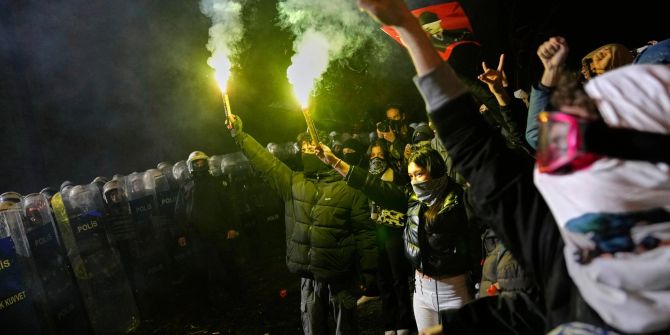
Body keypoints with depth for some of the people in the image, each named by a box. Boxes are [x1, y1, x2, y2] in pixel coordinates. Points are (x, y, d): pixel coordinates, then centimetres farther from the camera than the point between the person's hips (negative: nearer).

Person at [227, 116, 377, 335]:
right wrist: (239, 133, -4)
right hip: (307, 274, 4)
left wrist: (368, 268, -9)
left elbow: (364, 230, -8)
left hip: (340, 275, -4)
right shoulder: (293, 182, 5)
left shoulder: (348, 187, -8)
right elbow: (265, 162, 1)